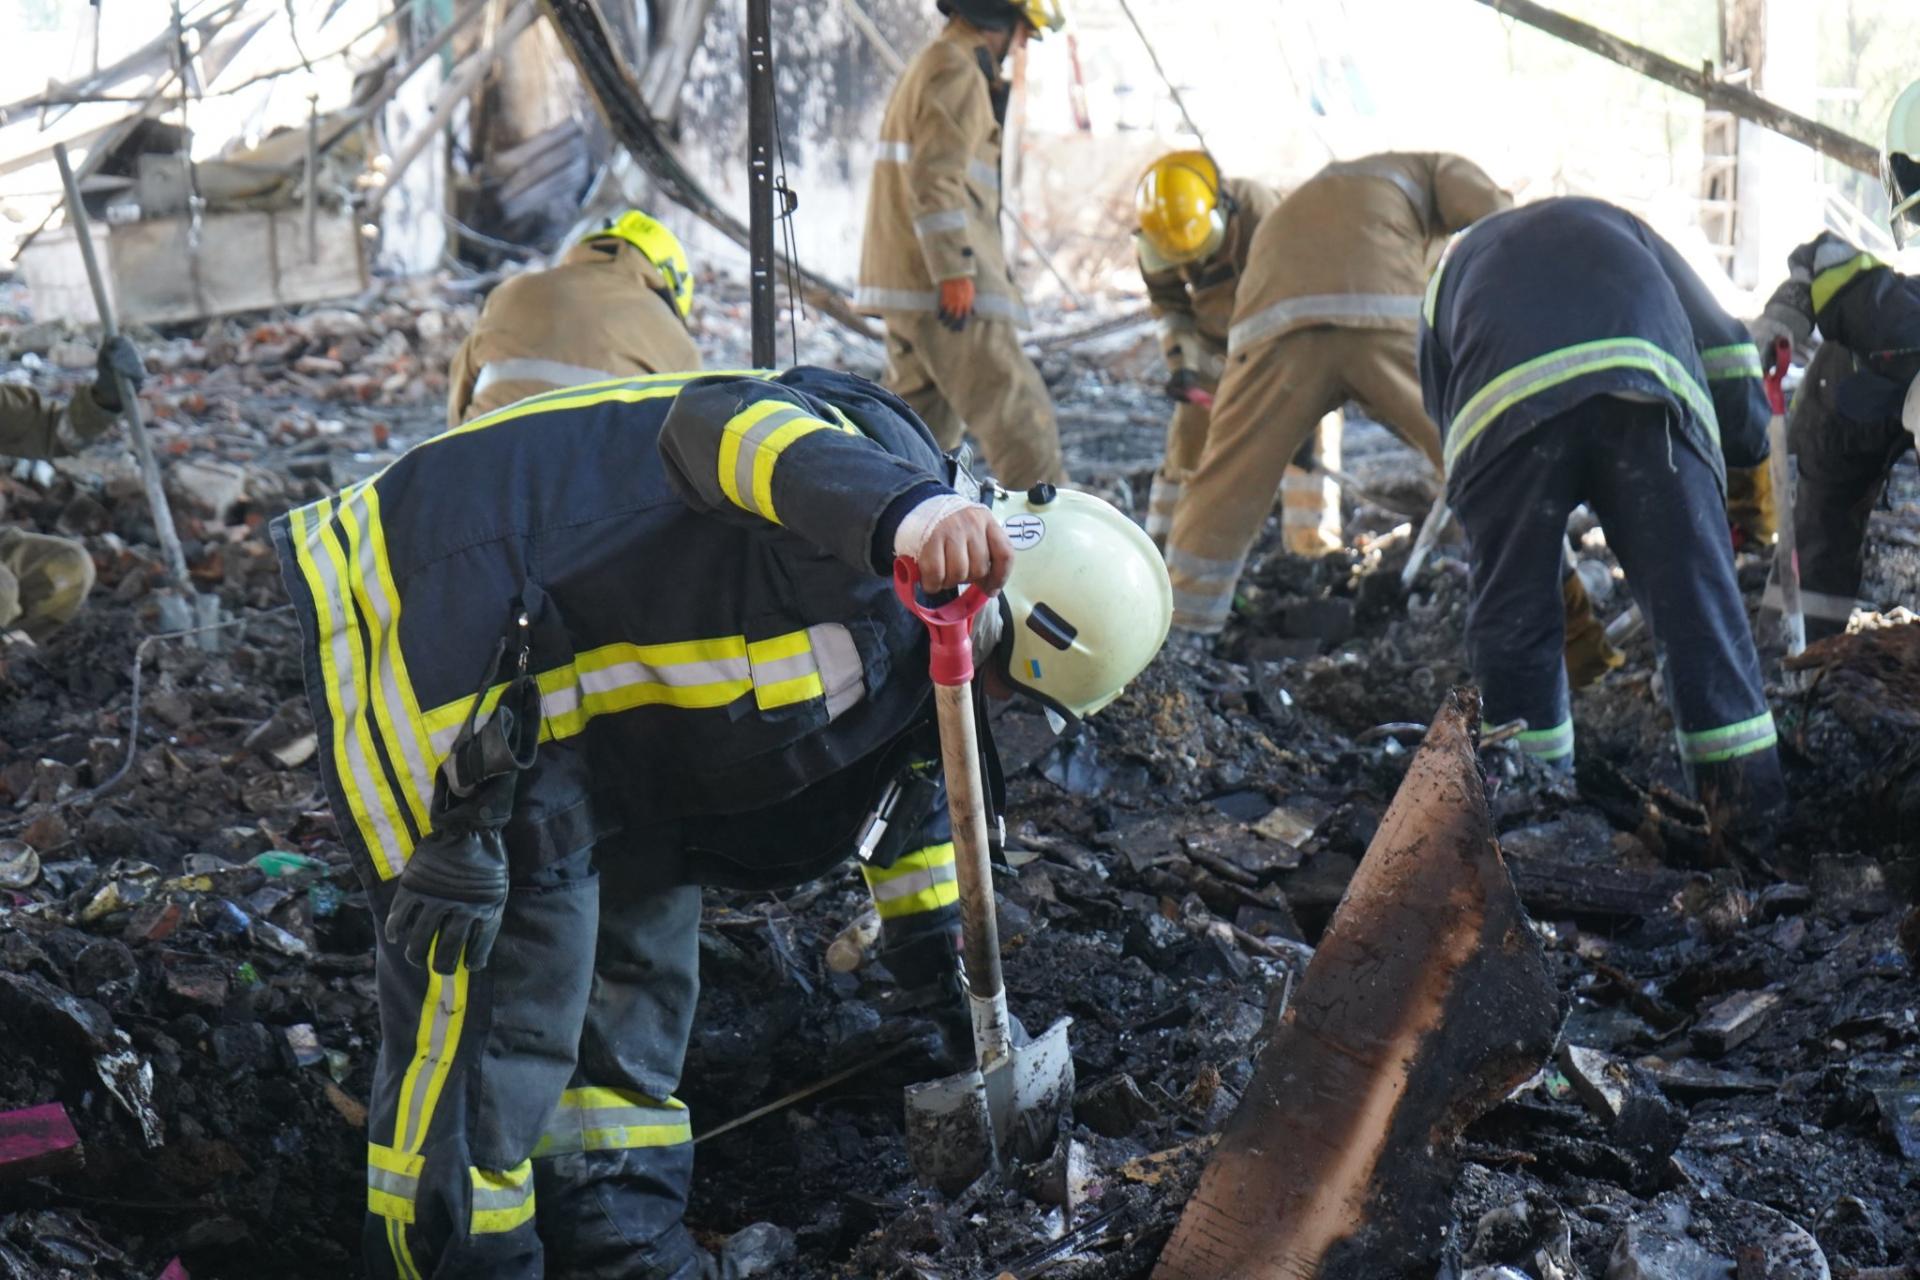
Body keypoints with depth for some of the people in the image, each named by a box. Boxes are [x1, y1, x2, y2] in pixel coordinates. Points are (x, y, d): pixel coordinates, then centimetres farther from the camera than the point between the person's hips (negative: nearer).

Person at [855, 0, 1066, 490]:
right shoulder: (957, 69, -9)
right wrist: (954, 270, -22)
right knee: (1025, 425, -10)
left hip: (908, 284, 10)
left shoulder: (929, 65, 24)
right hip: (947, 287, -10)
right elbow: (935, 177, -19)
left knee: (927, 421, 15)